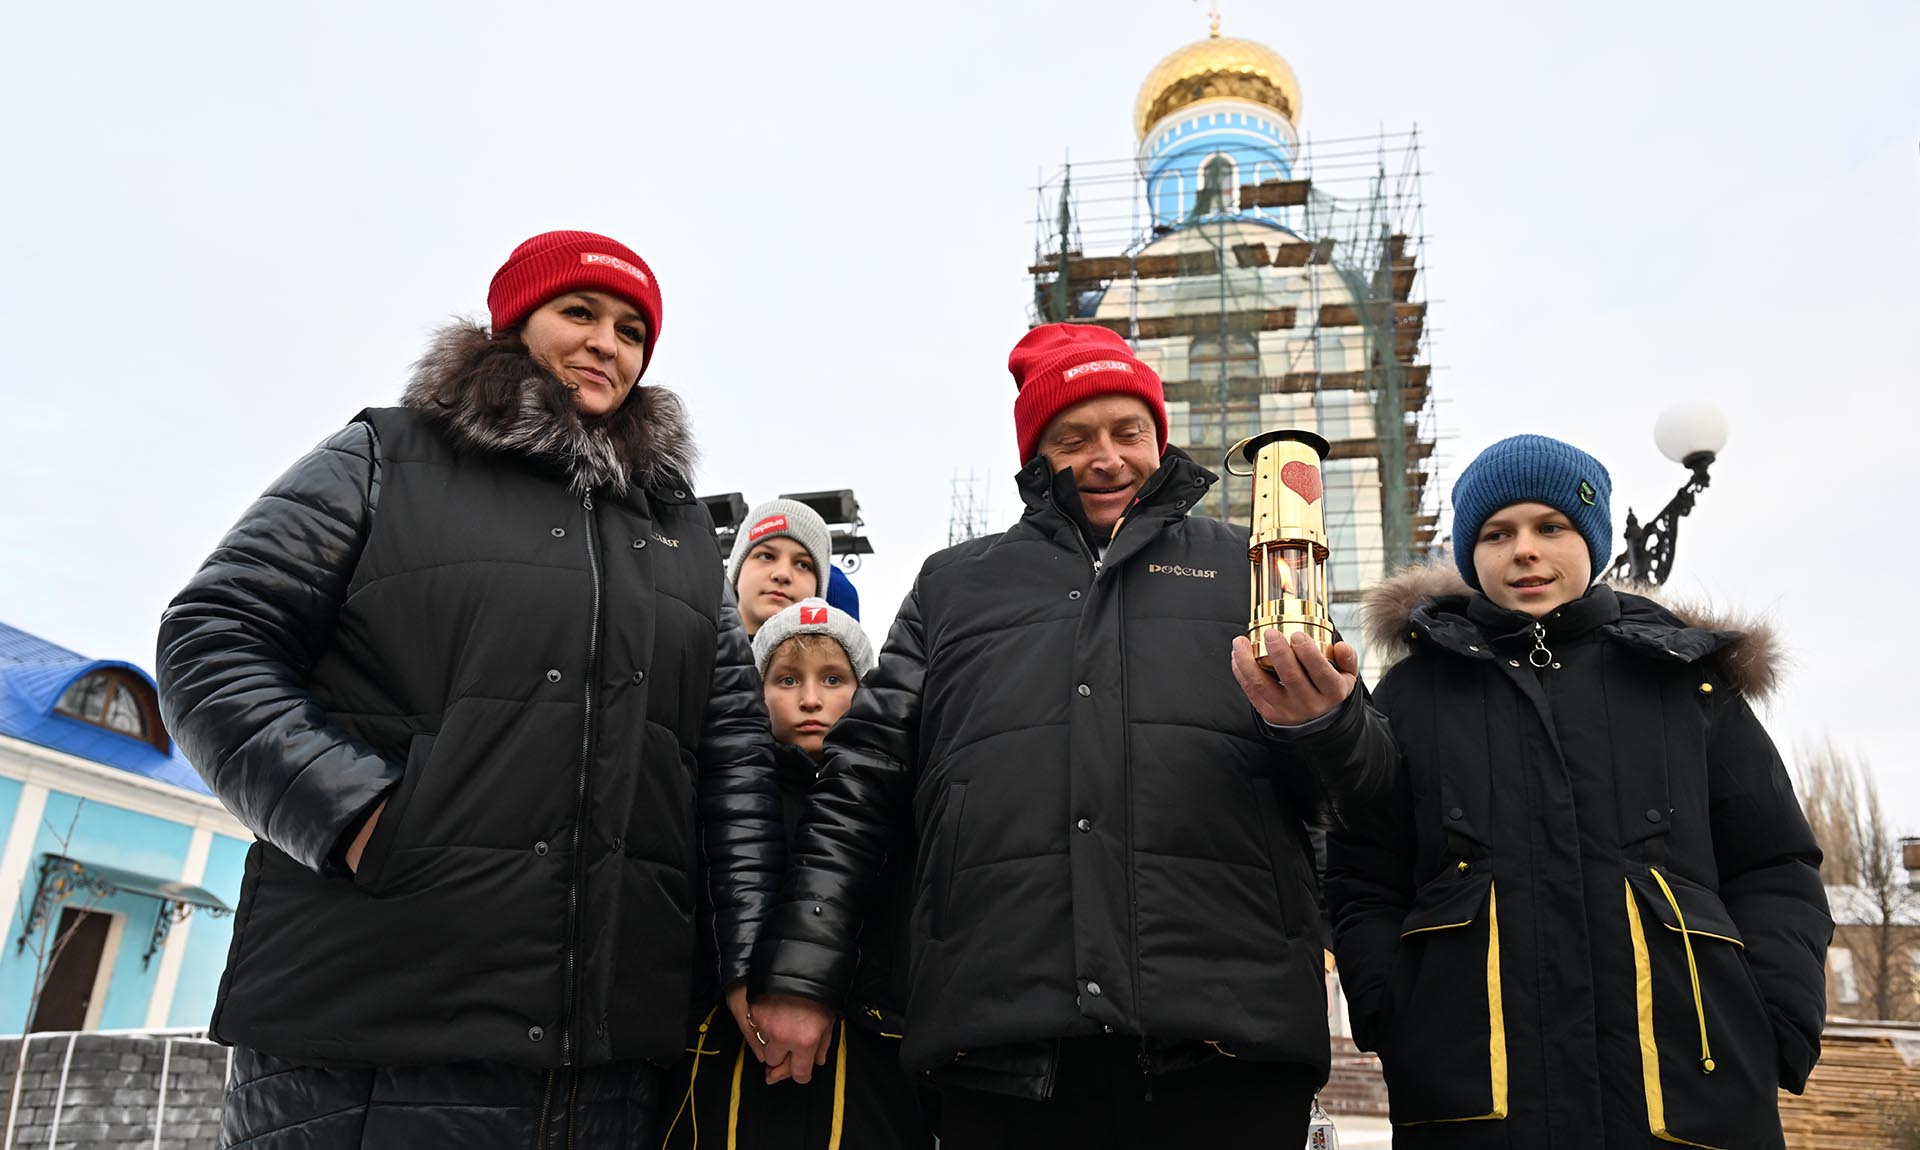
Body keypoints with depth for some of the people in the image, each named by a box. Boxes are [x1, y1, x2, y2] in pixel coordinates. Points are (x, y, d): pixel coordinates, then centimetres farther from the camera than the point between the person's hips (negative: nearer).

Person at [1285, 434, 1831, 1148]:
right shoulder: (1415, 693, 9)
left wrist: (1775, 1036, -3)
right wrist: (1394, 1028, -8)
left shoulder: (1690, 682, 13)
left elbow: (1773, 874, 12)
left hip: (1690, 1080, 1)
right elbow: (1364, 884, 6)